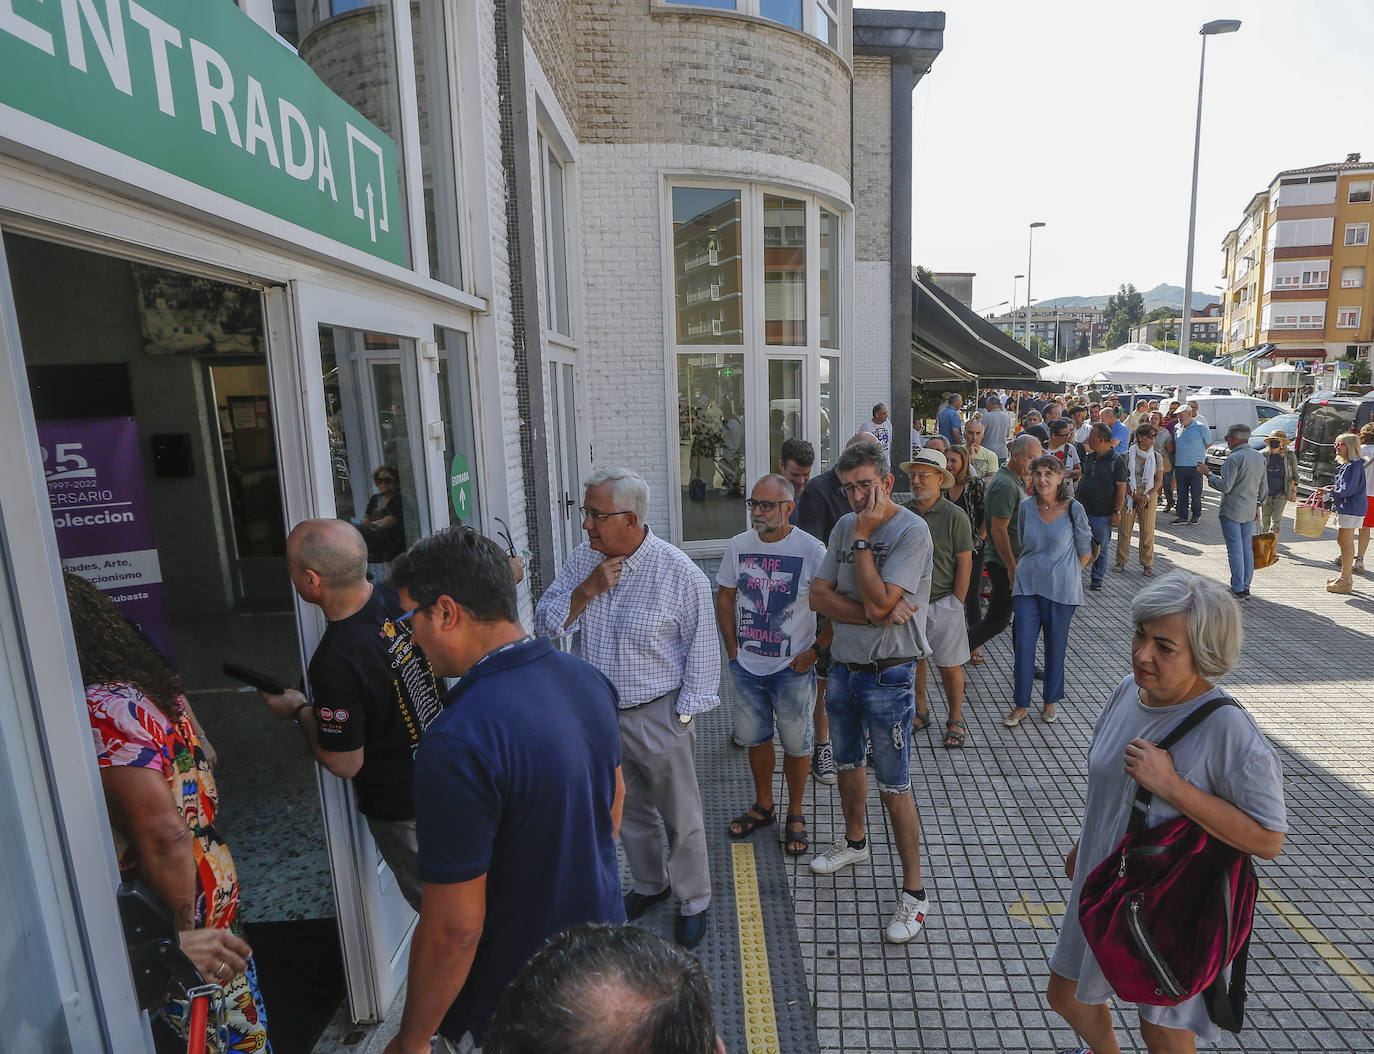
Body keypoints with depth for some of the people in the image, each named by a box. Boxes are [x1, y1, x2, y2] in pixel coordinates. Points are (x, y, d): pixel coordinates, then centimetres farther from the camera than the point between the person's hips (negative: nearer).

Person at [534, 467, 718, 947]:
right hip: (600, 713, 5)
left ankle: (693, 901, 34)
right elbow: (546, 623, -3)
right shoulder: (584, 559, -3)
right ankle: (650, 884, 45)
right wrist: (588, 589, -19)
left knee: (681, 817, 11)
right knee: (628, 810, 22)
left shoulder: (679, 572, -17)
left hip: (658, 715, -4)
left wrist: (684, 715, -9)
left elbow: (701, 649, -10)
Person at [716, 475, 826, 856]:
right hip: (747, 666, 4)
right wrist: (732, 648, 4)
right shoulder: (739, 545, -1)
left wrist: (815, 651, -11)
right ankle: (763, 806, 39)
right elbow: (725, 598, 9)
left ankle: (795, 815, 31)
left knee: (796, 743, 11)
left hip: (793, 667, -4)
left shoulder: (811, 550, -14)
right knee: (755, 738, 18)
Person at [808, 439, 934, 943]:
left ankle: (913, 891, 17)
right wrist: (874, 616, -18)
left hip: (887, 675, -6)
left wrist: (862, 537, -21)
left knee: (893, 787, 1)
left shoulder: (911, 531, -16)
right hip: (843, 667, 7)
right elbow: (818, 595, -4)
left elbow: (878, 601, -25)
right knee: (847, 763, 23)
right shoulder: (845, 526, 3)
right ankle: (855, 841, 47)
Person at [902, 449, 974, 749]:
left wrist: (957, 603, -9)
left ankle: (956, 720, 21)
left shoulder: (955, 516, -8)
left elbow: (965, 563, -6)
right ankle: (921, 710, 32)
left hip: (942, 603, -4)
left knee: (949, 666, 4)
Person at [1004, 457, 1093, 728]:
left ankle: (1050, 701, 28)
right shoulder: (1026, 507, 0)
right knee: (1023, 644, -1)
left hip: (1060, 589, -2)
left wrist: (1067, 575, 4)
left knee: (1055, 645, 10)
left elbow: (1085, 551, 3)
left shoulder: (1074, 509, -8)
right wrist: (1031, 569, 12)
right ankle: (1020, 705, 12)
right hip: (1027, 585, 2)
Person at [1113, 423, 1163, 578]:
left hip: (1149, 497, 1)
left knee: (1148, 531, 1)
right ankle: (1121, 562, 15)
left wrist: (1146, 497, -10)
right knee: (1124, 530, 3)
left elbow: (1159, 481, 2)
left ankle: (1147, 565, 11)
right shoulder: (1128, 456, -2)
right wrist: (1134, 495, -13)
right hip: (1129, 496, -1)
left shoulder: (1156, 456, 4)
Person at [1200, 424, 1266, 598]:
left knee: (1235, 549, -5)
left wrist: (1208, 474, -8)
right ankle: (1246, 587, 17)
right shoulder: (1259, 457, 10)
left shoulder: (1235, 458, -16)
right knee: (1247, 547, 12)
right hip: (1250, 511, 8)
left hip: (1232, 510, -8)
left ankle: (1238, 589, -2)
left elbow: (1225, 486, -19)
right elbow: (1264, 487, 16)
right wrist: (1257, 505, 26)